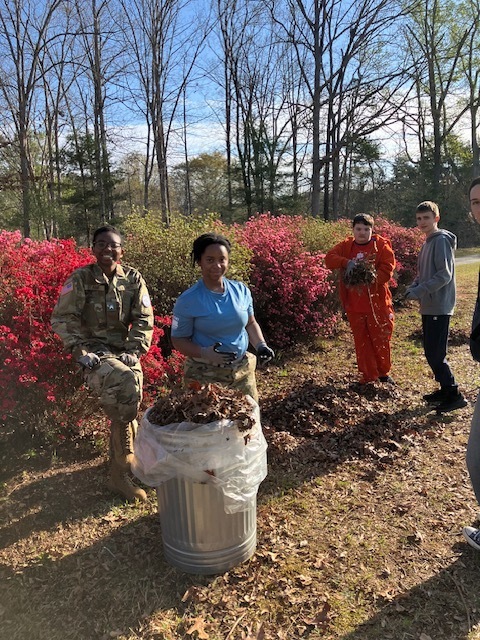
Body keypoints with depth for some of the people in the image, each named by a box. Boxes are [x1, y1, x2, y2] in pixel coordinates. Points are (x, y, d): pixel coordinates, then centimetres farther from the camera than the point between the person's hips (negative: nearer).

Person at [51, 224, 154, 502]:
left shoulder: (133, 278, 2)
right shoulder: (81, 278, -3)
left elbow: (144, 319, 2)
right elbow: (62, 319, -3)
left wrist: (134, 350, -10)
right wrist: (81, 350, -14)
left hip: (124, 350, 4)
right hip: (95, 351, -3)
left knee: (126, 408, 3)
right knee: (127, 382, -30)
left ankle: (120, 475, 25)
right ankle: (127, 458, -7)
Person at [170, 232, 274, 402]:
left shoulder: (241, 290, -1)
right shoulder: (188, 300, -12)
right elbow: (178, 339, -6)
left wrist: (261, 345, -4)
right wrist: (204, 353, -24)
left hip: (242, 370, 4)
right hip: (204, 374, -4)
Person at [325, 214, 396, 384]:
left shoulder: (382, 245, -3)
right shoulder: (346, 245, 6)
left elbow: (387, 270, -11)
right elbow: (329, 258, -8)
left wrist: (372, 278, -27)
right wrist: (347, 262, -24)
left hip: (377, 303, -2)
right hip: (354, 305, 3)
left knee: (381, 339, 7)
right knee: (361, 341, 10)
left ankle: (384, 373, 28)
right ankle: (368, 376, 23)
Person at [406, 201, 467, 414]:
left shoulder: (441, 240, -11)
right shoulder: (427, 243, 16)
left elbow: (444, 275, -20)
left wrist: (419, 291, -20)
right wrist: (412, 289, 3)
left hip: (439, 307, -9)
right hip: (429, 307, 9)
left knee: (435, 354, -8)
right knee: (431, 353, 13)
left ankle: (454, 395, 2)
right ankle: (445, 389, 24)